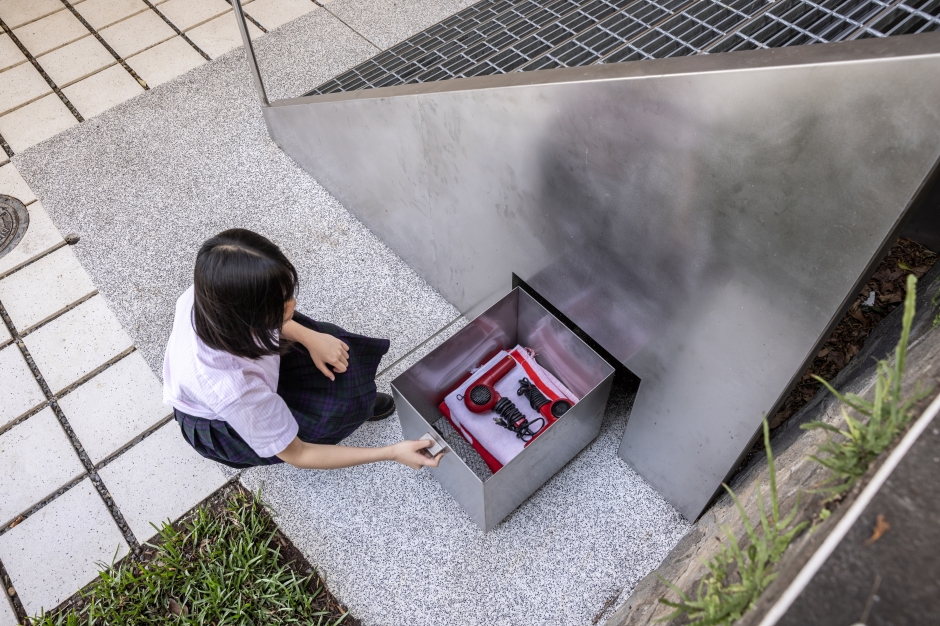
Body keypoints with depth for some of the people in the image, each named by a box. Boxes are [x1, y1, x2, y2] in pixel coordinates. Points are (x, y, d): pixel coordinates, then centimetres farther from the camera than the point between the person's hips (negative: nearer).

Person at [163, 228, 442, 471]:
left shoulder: (211, 292, -30)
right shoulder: (238, 392, -44)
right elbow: (296, 455, -27)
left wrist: (311, 338, -15)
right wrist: (392, 453, -28)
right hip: (220, 427, -6)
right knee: (346, 402, -17)